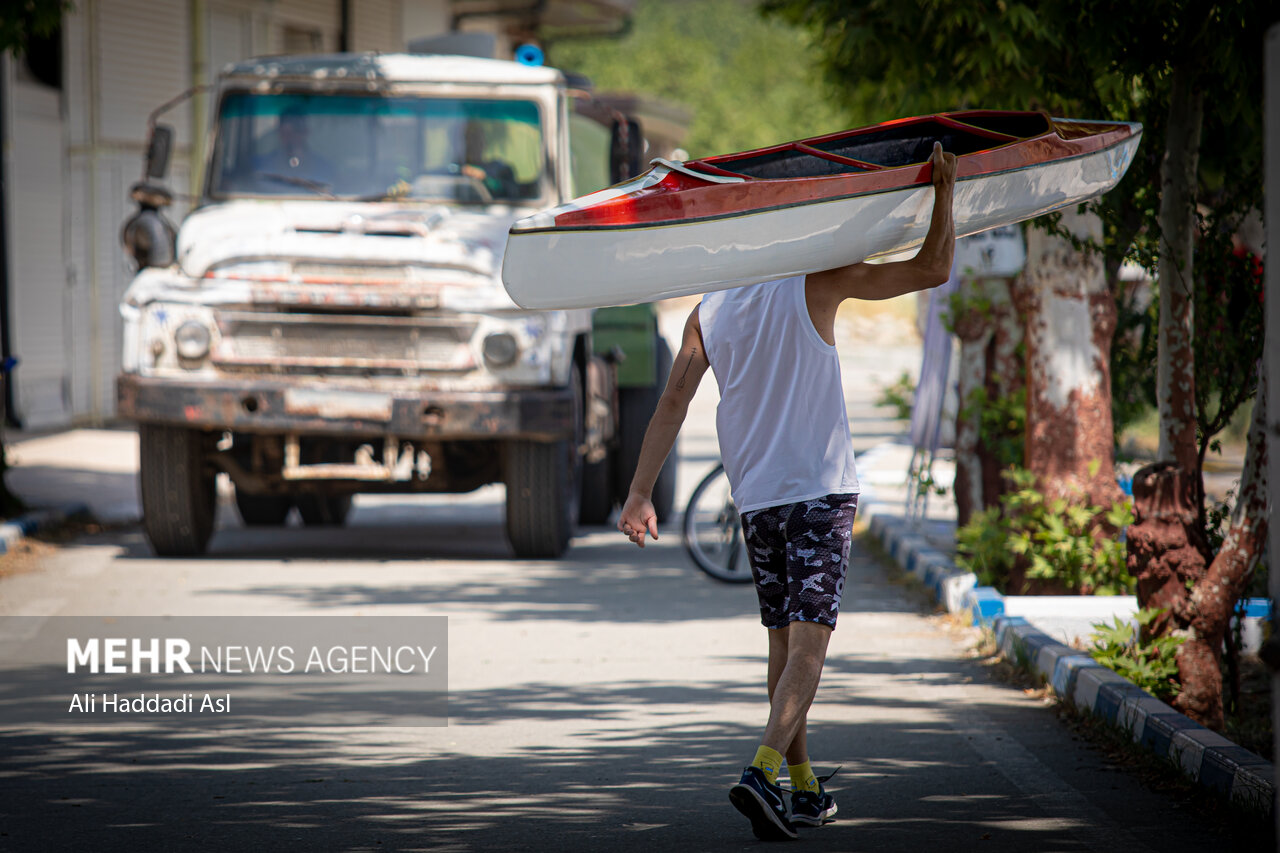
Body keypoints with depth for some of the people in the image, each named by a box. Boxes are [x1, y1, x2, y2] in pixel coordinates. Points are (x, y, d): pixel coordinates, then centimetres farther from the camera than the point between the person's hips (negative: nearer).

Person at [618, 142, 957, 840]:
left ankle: (804, 789, 21)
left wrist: (639, 495, 0)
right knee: (808, 641, -9)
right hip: (821, 493, -5)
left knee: (783, 642, 15)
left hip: (754, 497, 5)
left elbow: (672, 404, 1)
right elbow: (931, 270, -6)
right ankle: (764, 770, -27)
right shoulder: (816, 284, -5)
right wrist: (944, 193, 5)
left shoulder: (708, 313, 7)